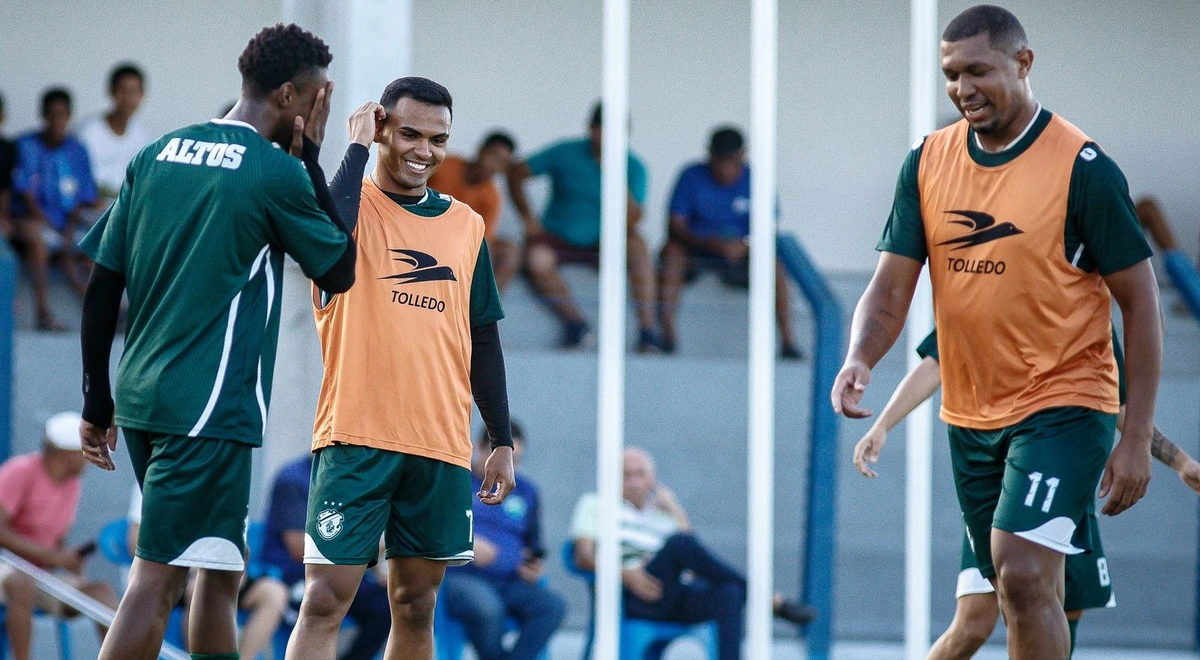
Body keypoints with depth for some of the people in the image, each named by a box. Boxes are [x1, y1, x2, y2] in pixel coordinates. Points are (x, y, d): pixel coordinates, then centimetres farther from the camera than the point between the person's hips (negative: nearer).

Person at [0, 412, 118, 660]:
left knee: (101, 591, -13)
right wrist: (49, 555, -24)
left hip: (43, 574, 7)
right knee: (22, 584, -40)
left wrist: (69, 558, -7)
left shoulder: (72, 484, 9)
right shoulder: (21, 472, -14)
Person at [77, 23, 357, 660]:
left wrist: (98, 403, 16)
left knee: (219, 571, 17)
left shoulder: (156, 154, 10)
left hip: (143, 395, 7)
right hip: (209, 408, -7)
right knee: (155, 580, -10)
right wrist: (311, 159, 7)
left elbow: (102, 287, 10)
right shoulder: (276, 172, -9)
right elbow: (340, 270, 4)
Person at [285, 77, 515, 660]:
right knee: (325, 599, -10)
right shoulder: (353, 202, 0)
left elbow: (483, 340, 17)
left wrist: (501, 440, 13)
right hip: (356, 438, -4)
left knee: (416, 605, 9)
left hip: (441, 445, 4)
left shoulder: (464, 225, 13)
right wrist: (357, 148, -14)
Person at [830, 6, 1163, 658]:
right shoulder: (927, 162, 3)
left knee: (1024, 574, -21)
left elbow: (1139, 302, -8)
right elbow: (891, 288, 2)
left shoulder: (1083, 167, -12)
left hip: (1063, 405, -6)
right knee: (1020, 592, 13)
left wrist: (1136, 438, -11)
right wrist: (859, 360, -20)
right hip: (970, 415, 6)